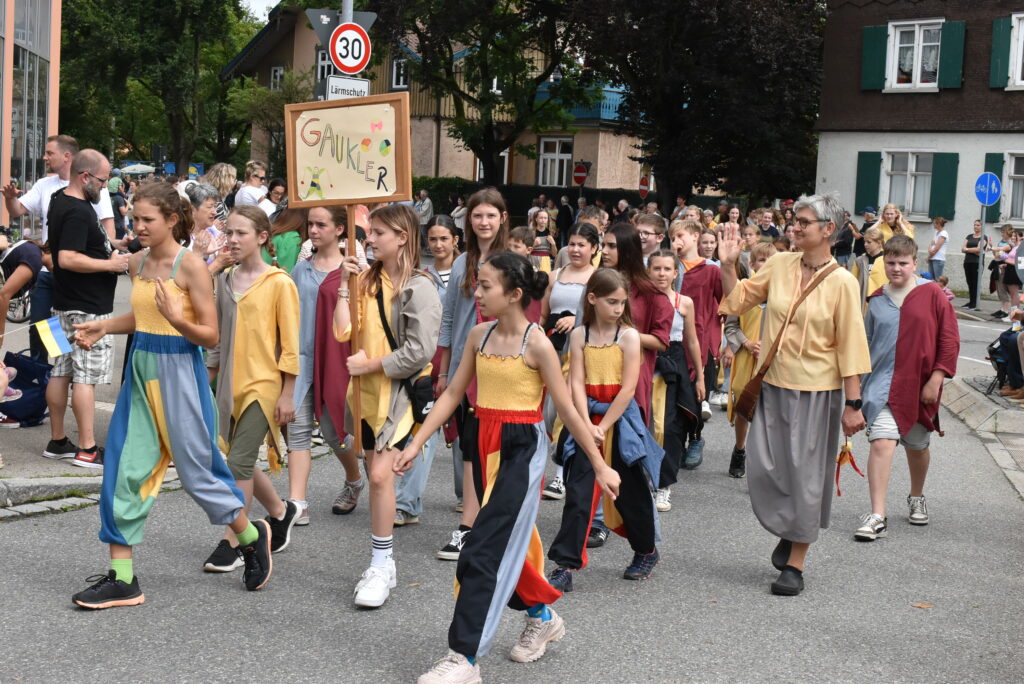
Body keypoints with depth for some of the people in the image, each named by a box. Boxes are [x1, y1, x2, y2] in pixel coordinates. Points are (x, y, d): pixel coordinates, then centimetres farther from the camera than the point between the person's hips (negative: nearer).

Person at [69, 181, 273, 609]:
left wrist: (178, 320, -30)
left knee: (196, 472, 5)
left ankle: (252, 537, 31)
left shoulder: (191, 265, -13)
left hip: (179, 372, -7)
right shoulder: (139, 262, 7)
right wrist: (102, 328, 11)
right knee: (124, 470, 3)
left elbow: (211, 336, -13)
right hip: (141, 370, 7)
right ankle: (121, 579, 11)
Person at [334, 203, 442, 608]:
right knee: (376, 473, 12)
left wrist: (368, 364, -12)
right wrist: (345, 285, -7)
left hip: (401, 391, -7)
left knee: (381, 473, -14)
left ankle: (381, 568, -4)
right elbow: (343, 332, -2)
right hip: (369, 392, 7)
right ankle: (382, 565, 23)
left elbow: (419, 352, -17)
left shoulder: (418, 289, -11)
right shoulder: (368, 280, 7)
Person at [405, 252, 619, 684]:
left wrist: (599, 465, -3)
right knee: (508, 539, 16)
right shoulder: (479, 335, 5)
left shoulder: (536, 344, -12)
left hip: (522, 447, -6)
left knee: (483, 548, -10)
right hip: (486, 444, 7)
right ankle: (542, 617, 38)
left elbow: (567, 410, -7)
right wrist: (417, 443, 4)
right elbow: (452, 394, 9)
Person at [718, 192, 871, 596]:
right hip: (774, 385, 4)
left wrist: (853, 404, -8)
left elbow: (850, 346, -8)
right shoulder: (779, 265, 2)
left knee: (806, 476, 4)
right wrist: (728, 265, -3)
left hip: (816, 392, -4)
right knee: (762, 469, 4)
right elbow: (740, 300, 11)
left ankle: (795, 563, 16)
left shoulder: (842, 282, -9)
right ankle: (788, 531, 33)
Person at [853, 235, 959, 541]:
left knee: (917, 446, 17)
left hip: (920, 386, 0)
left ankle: (917, 498, 44)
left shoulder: (932, 294, -4)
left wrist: (936, 379, -9)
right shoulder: (877, 300, 4)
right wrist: (858, 382, 16)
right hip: (883, 383, 1)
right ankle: (877, 517, -14)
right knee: (881, 443, -15)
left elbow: (950, 339, -4)